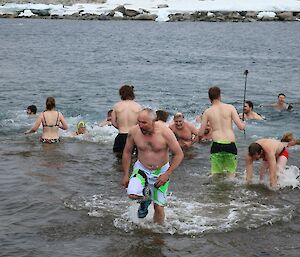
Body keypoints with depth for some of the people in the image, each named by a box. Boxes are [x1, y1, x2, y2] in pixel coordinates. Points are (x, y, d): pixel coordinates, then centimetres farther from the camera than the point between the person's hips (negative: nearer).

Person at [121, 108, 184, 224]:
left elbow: (179, 154, -13)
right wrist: (126, 175, 2)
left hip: (161, 171, -1)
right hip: (141, 169, 2)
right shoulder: (134, 131, -14)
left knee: (159, 207, -1)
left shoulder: (165, 132, -21)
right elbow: (127, 152, 2)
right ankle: (146, 198, 12)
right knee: (132, 194, -24)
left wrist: (167, 174, -19)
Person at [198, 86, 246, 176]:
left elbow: (200, 134, 6)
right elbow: (241, 126, -1)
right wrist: (244, 124, 22)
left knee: (216, 174, 8)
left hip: (217, 145, 0)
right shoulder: (230, 108, 2)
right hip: (230, 145, 0)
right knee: (231, 173, 12)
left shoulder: (207, 112, 4)